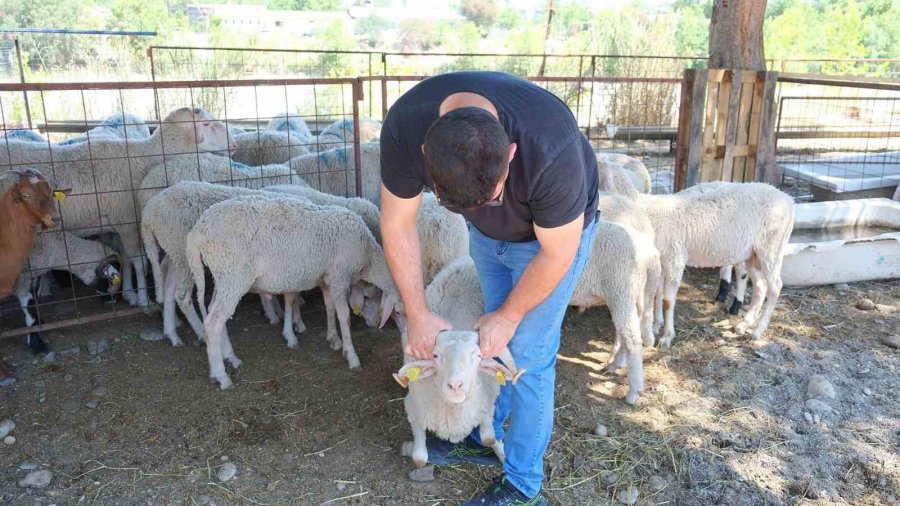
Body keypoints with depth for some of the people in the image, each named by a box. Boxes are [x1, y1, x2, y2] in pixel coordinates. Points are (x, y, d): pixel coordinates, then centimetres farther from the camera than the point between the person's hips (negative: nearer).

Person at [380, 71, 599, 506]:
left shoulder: (552, 151, -42)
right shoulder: (405, 126, -31)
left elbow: (556, 255, -24)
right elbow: (397, 224, -16)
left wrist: (509, 314, -13)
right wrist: (417, 314, -13)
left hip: (554, 230, -4)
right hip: (487, 233, 4)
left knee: (527, 352, -2)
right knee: (489, 339, 13)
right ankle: (485, 437, 37)